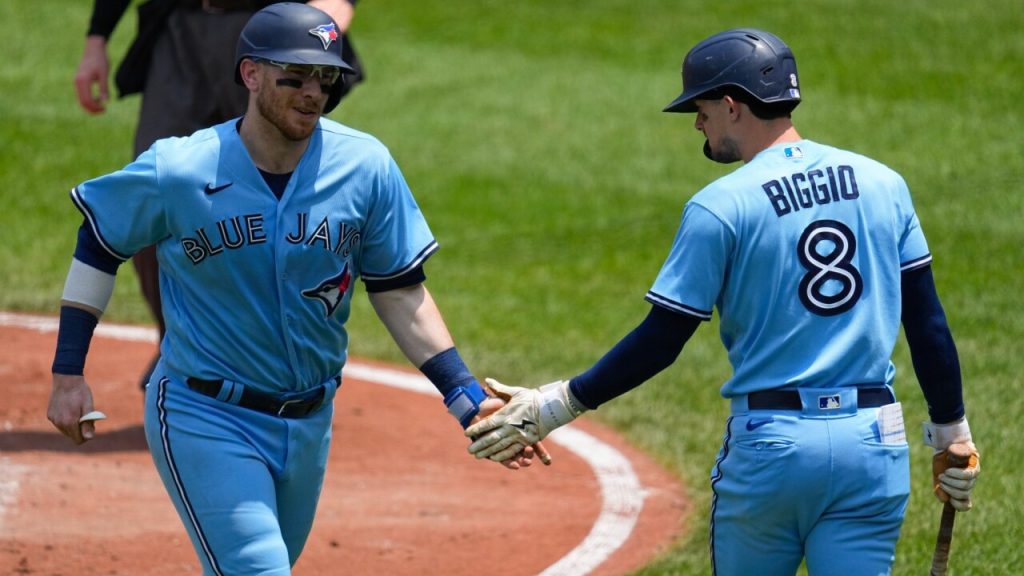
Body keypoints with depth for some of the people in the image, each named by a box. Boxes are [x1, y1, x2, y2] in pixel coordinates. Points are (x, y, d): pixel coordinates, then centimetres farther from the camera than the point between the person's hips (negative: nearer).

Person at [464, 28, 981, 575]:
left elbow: (661, 340, -7)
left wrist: (556, 406, 2)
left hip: (770, 445, -3)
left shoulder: (721, 206, -7)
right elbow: (928, 323, 6)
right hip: (874, 446, 3)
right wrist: (952, 433, 16)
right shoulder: (883, 184, 5)